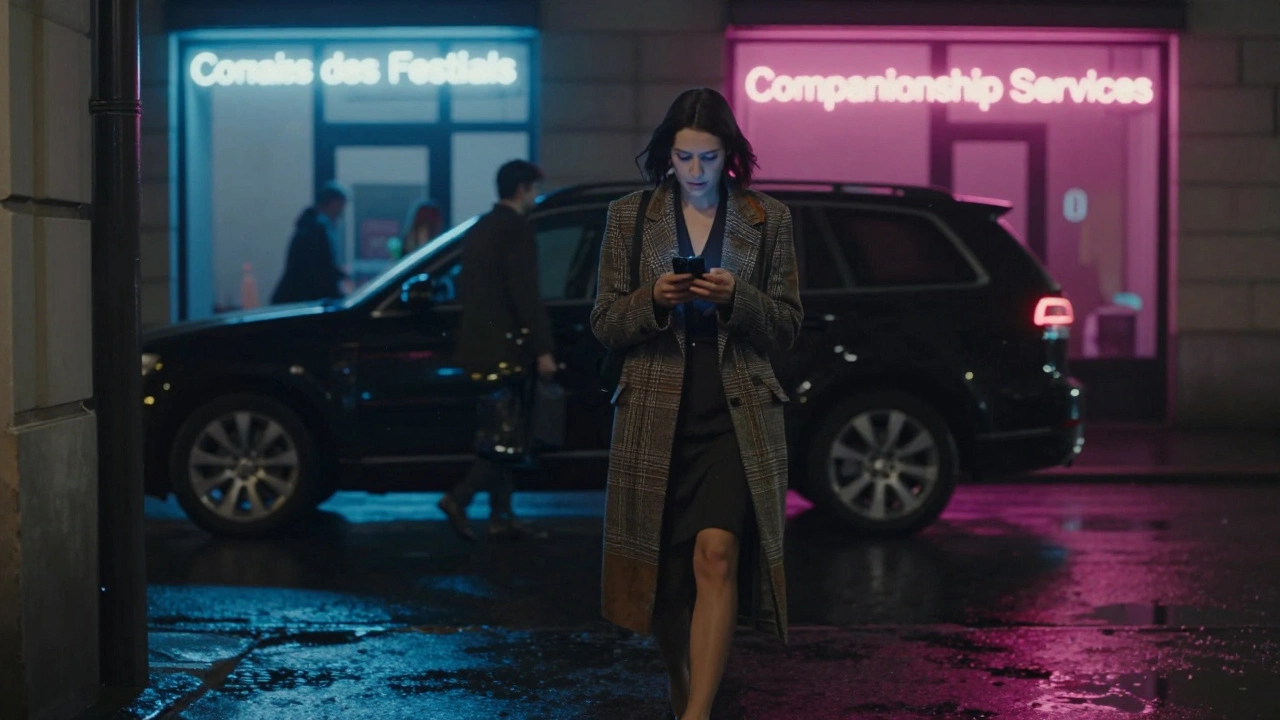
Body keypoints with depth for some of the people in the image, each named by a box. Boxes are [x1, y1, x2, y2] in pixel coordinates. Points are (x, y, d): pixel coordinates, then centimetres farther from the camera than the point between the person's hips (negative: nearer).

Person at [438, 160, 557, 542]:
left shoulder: (479, 229, 16)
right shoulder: (517, 229, -12)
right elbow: (526, 294, -18)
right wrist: (542, 349, -18)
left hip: (479, 344, 9)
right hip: (504, 345, -9)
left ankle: (501, 517, 13)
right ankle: (459, 497, -12)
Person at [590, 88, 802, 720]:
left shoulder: (768, 220, 7)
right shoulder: (629, 218, 8)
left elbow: (787, 326, 7)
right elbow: (604, 325, 7)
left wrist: (736, 299, -12)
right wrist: (653, 300, -12)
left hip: (737, 415, -1)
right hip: (656, 416, 1)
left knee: (717, 554, -18)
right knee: (664, 574, 6)